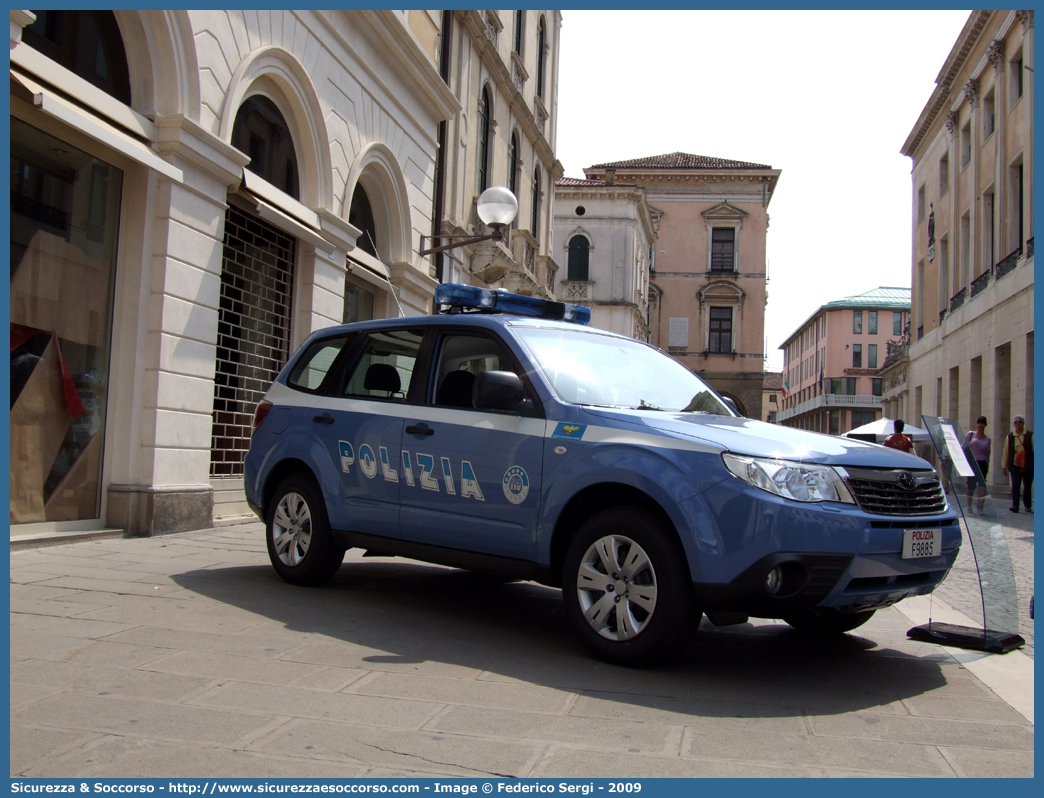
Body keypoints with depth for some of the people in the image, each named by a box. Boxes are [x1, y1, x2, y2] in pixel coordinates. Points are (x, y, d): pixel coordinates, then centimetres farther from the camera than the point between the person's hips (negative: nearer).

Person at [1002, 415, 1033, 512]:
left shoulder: (1030, 435, 2)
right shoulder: (1010, 436, 7)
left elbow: (1034, 449, 1)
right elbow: (1005, 452, 7)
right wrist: (1004, 466, 6)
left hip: (1028, 466, 0)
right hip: (1015, 465, 1)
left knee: (1027, 486, 7)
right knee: (1015, 486, -10)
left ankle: (1028, 506, 19)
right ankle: (1015, 505, -13)